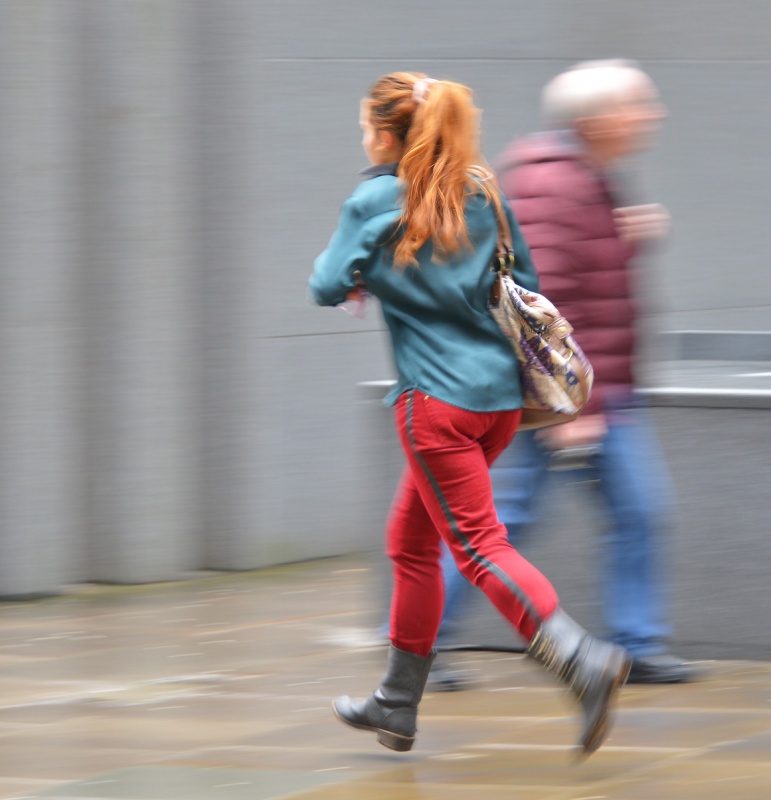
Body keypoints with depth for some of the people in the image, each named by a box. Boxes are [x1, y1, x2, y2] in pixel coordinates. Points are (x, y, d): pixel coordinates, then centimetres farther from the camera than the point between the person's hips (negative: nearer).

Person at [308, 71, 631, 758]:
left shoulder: (376, 200, -7)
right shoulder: (484, 192, 10)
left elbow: (329, 288, -10)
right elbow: (526, 284, 13)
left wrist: (348, 270, 11)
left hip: (438, 397, -7)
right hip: (502, 393, 7)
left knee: (479, 545, -9)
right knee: (411, 540, 18)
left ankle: (583, 658, -28)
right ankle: (398, 706, 24)